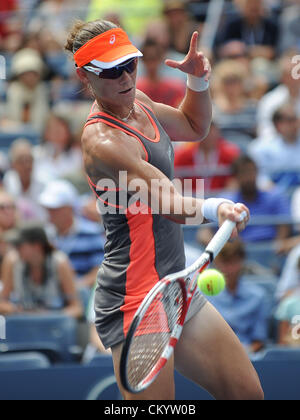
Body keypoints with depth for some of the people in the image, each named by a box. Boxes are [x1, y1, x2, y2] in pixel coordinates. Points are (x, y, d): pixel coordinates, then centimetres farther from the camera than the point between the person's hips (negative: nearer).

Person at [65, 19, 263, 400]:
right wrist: (212, 208, -49)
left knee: (247, 393, 11)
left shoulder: (138, 103, 8)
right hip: (138, 299, -10)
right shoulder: (102, 140, -20)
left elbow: (193, 126, 27)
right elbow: (169, 203, -30)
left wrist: (199, 81, 8)